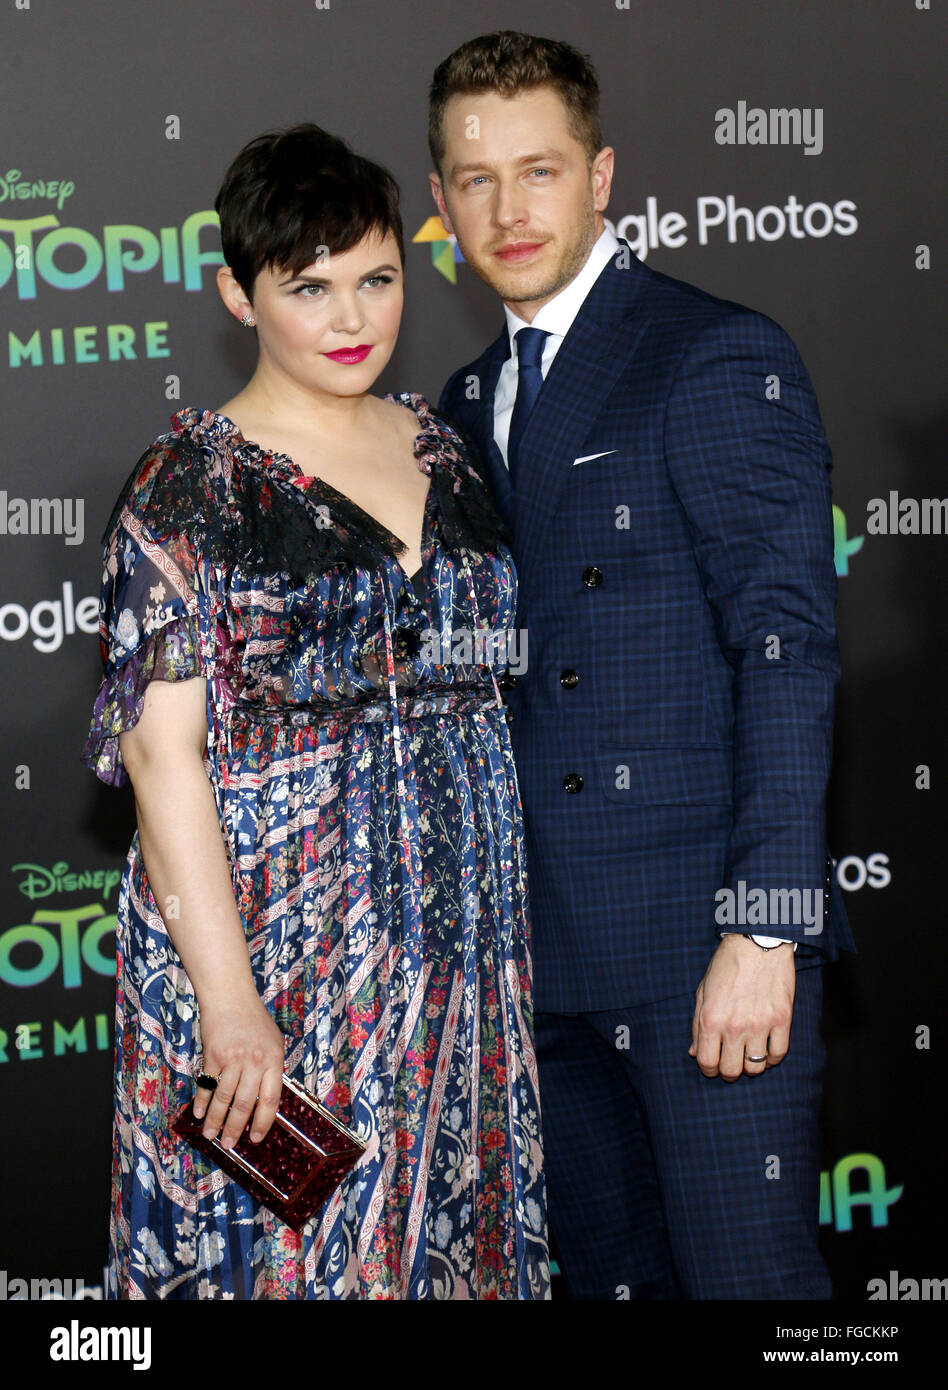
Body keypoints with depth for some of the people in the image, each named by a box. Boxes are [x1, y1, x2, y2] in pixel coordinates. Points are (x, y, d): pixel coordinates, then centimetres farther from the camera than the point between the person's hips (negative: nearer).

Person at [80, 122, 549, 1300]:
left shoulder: (437, 446, 9)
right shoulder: (190, 484, -9)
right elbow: (161, 751, -14)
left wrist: (500, 912, 11)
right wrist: (229, 1001, -19)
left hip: (454, 927, 6)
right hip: (274, 929, -5)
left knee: (447, 1209, 13)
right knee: (291, 1241, 3)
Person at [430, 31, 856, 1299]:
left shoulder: (721, 359, -6)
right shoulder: (469, 406, 16)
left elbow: (788, 647, -13)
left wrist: (763, 929, -19)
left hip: (698, 938, -7)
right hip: (545, 953, 7)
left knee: (745, 1274, -3)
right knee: (610, 1272, 14)